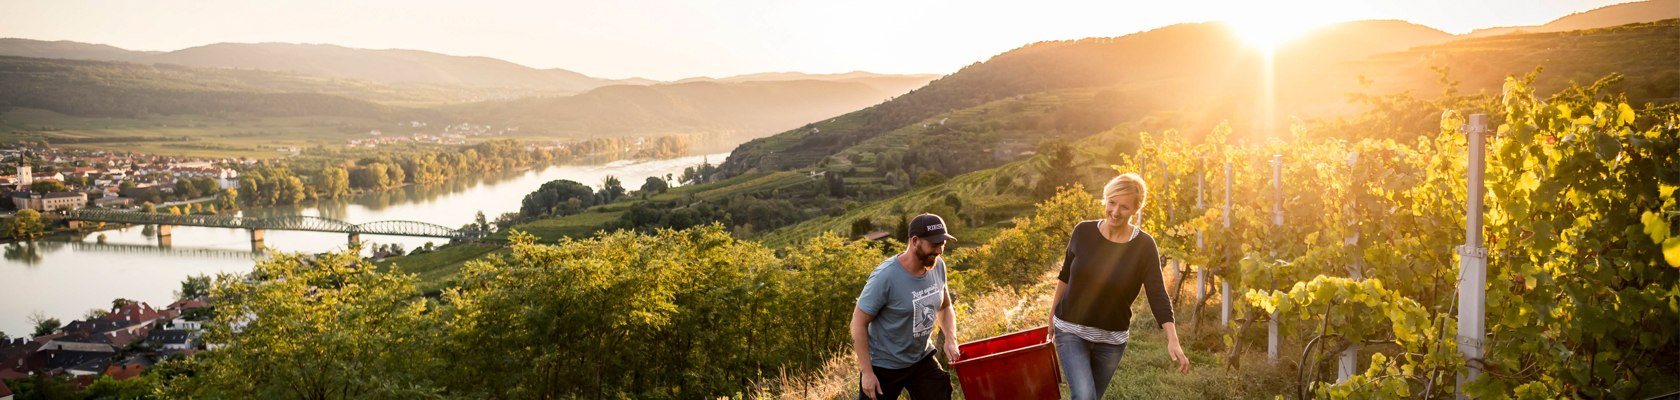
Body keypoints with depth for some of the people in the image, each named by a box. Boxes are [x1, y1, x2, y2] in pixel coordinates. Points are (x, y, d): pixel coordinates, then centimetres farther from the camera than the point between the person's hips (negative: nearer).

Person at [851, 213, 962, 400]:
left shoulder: (937, 266, -7)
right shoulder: (885, 277, -26)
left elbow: (945, 307, 11)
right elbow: (858, 324, -19)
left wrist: (950, 339, -7)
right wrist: (867, 372, -19)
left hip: (922, 359, 6)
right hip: (884, 365, -5)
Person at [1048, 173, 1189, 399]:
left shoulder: (1144, 246, -11)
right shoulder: (1083, 232, -9)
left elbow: (1157, 294, -15)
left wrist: (1173, 339, -27)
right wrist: (1051, 316, 12)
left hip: (1112, 340, 1)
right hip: (1071, 331, -1)